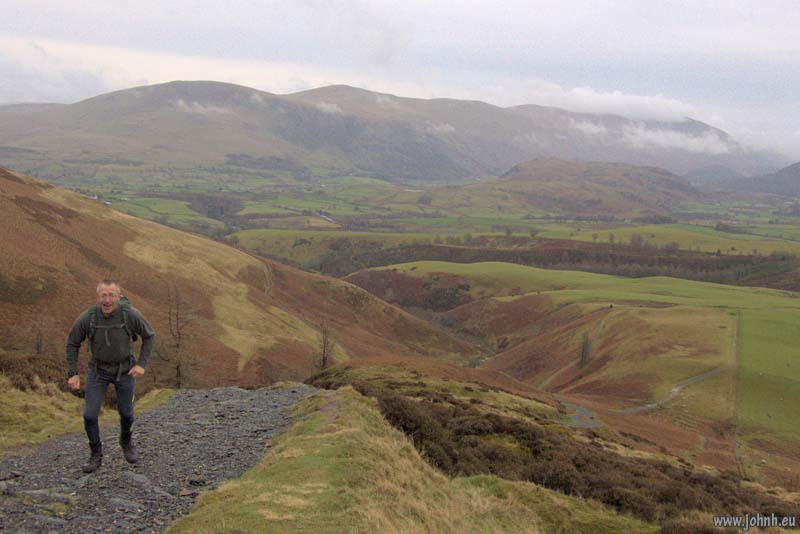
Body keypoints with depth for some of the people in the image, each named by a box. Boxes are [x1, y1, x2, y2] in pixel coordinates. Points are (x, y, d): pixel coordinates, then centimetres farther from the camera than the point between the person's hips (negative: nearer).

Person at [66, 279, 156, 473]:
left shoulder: (131, 314, -29)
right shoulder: (87, 318, -26)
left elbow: (149, 335, -10)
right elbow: (72, 343, -7)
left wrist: (141, 364, -16)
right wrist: (72, 374, -12)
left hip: (125, 369, 0)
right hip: (98, 369, 0)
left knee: (126, 412, 12)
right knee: (90, 414, -5)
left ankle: (126, 442, 43)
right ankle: (96, 455, 18)